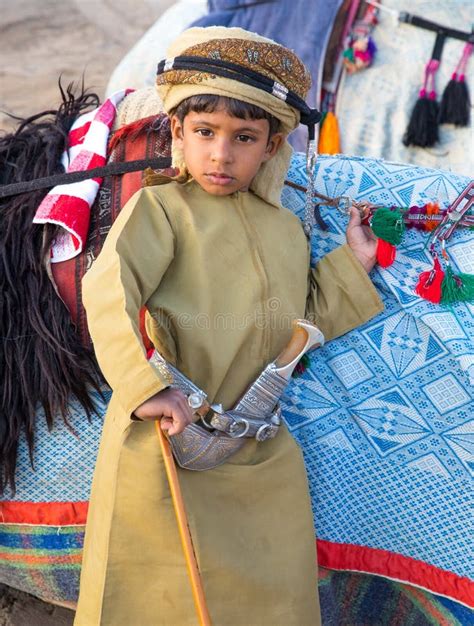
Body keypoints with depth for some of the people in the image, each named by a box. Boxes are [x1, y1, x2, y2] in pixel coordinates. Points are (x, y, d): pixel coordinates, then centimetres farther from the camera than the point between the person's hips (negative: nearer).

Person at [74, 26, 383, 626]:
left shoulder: (286, 230, 15)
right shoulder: (159, 208, -3)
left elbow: (303, 325, 20)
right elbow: (107, 289, -19)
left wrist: (352, 264, 12)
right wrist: (143, 386, -31)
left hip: (262, 456, 5)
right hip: (164, 442, -5)